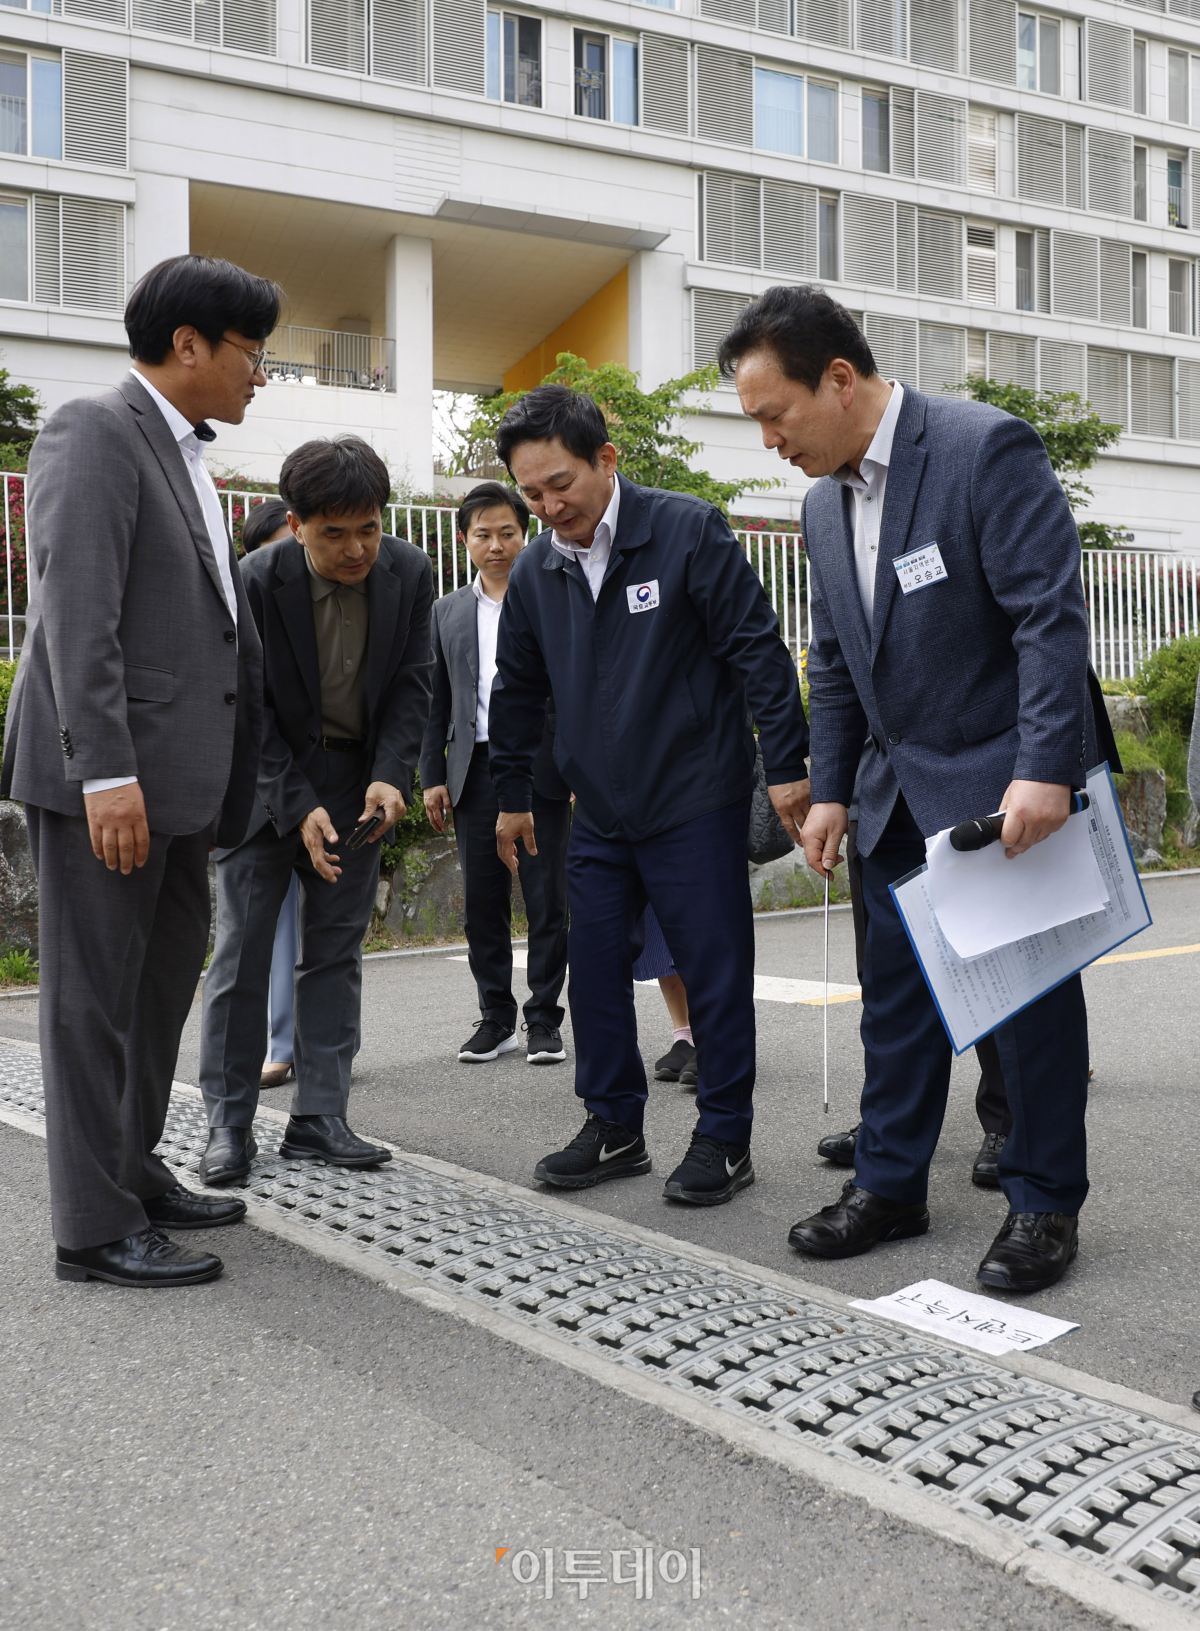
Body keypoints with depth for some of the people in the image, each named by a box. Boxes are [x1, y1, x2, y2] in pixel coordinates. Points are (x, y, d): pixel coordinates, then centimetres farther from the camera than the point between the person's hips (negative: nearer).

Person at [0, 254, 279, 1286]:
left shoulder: (185, 458, 20)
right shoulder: (94, 433, -9)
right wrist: (106, 774, -24)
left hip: (177, 775, 10)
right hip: (103, 776, -9)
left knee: (165, 983, 17)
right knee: (95, 997, -1)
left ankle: (136, 1174, 31)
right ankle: (96, 1229, 9)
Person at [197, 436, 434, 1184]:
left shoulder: (409, 573, -9)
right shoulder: (256, 581, -18)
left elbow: (411, 686, -4)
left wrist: (390, 778, -18)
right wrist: (299, 808, -22)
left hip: (358, 783, 3)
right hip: (267, 784, -3)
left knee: (337, 949, 5)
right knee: (243, 948, -2)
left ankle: (320, 1119, 12)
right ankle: (229, 1122, 9)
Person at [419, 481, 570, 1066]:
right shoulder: (449, 612, 14)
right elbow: (437, 701, 15)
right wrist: (432, 776, 7)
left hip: (540, 769, -3)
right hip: (475, 770, 3)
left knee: (547, 900, 0)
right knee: (482, 901, 6)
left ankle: (544, 1020, 10)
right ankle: (496, 1017, 17)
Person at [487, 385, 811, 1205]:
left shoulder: (689, 530, -10)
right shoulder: (536, 570, 6)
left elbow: (758, 649, -10)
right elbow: (518, 690, 18)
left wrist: (788, 765, -12)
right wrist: (512, 795, 22)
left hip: (697, 802, -5)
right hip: (601, 813, 6)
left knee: (715, 973, 1)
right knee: (595, 969, 8)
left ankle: (725, 1138, 14)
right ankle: (615, 1128, 23)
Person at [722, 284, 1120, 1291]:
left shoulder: (988, 448, -15)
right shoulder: (825, 505, 8)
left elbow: (1052, 617, -20)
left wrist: (1043, 770, -26)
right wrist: (830, 788, 10)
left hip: (1013, 779, -7)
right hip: (904, 789, 7)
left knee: (1032, 989, 3)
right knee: (897, 992, 11)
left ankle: (1045, 1204, 15)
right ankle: (890, 1185, 23)